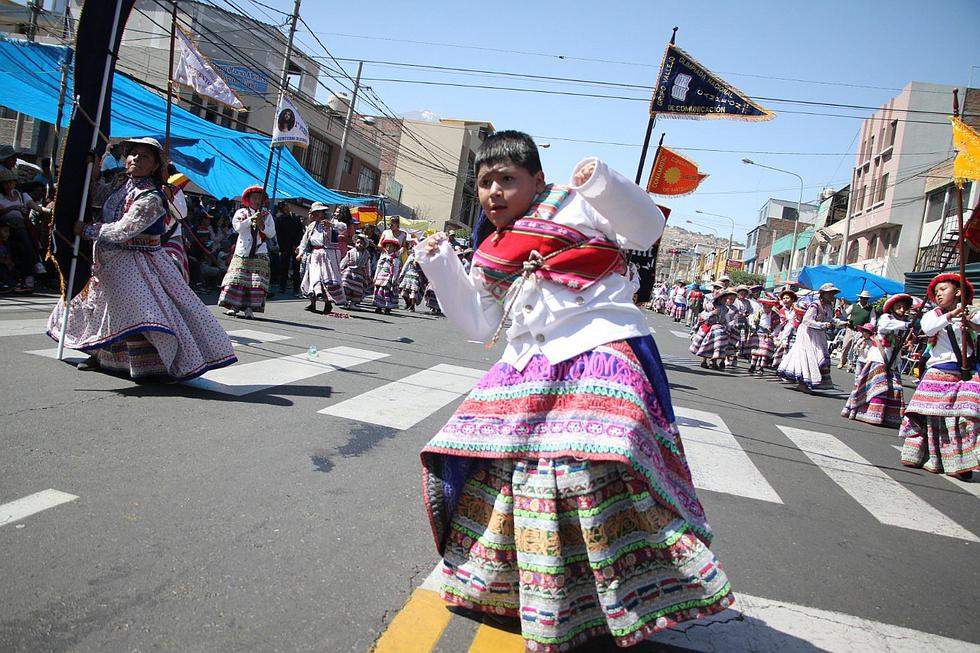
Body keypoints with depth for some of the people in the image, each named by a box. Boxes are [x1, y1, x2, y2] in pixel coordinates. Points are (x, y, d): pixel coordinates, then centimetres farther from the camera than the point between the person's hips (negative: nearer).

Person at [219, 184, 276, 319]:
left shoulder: (267, 215, 14)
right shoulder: (241, 212, 10)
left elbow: (272, 233, 6)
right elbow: (237, 227, -6)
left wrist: (262, 226, -11)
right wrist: (251, 219, -11)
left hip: (259, 253, 1)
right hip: (242, 251, -1)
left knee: (256, 281, -10)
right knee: (237, 278, -8)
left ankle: (249, 308, -10)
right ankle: (234, 306, -2)